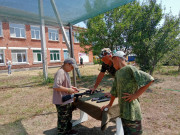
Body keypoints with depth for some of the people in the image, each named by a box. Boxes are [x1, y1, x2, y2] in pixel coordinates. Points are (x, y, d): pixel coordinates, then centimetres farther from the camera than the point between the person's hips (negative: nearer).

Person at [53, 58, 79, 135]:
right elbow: (56, 87, -32)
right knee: (63, 120, 8)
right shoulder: (60, 72, -23)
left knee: (68, 117, 26)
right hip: (62, 102, -11)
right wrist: (68, 90, -23)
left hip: (67, 100, 11)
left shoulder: (65, 72, 10)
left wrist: (71, 87, 6)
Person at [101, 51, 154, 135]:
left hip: (131, 111, -7)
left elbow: (149, 79, -18)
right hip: (123, 111, 7)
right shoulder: (117, 73, 10)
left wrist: (136, 95, -17)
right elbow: (114, 90, 16)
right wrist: (109, 105, 20)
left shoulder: (130, 69, -13)